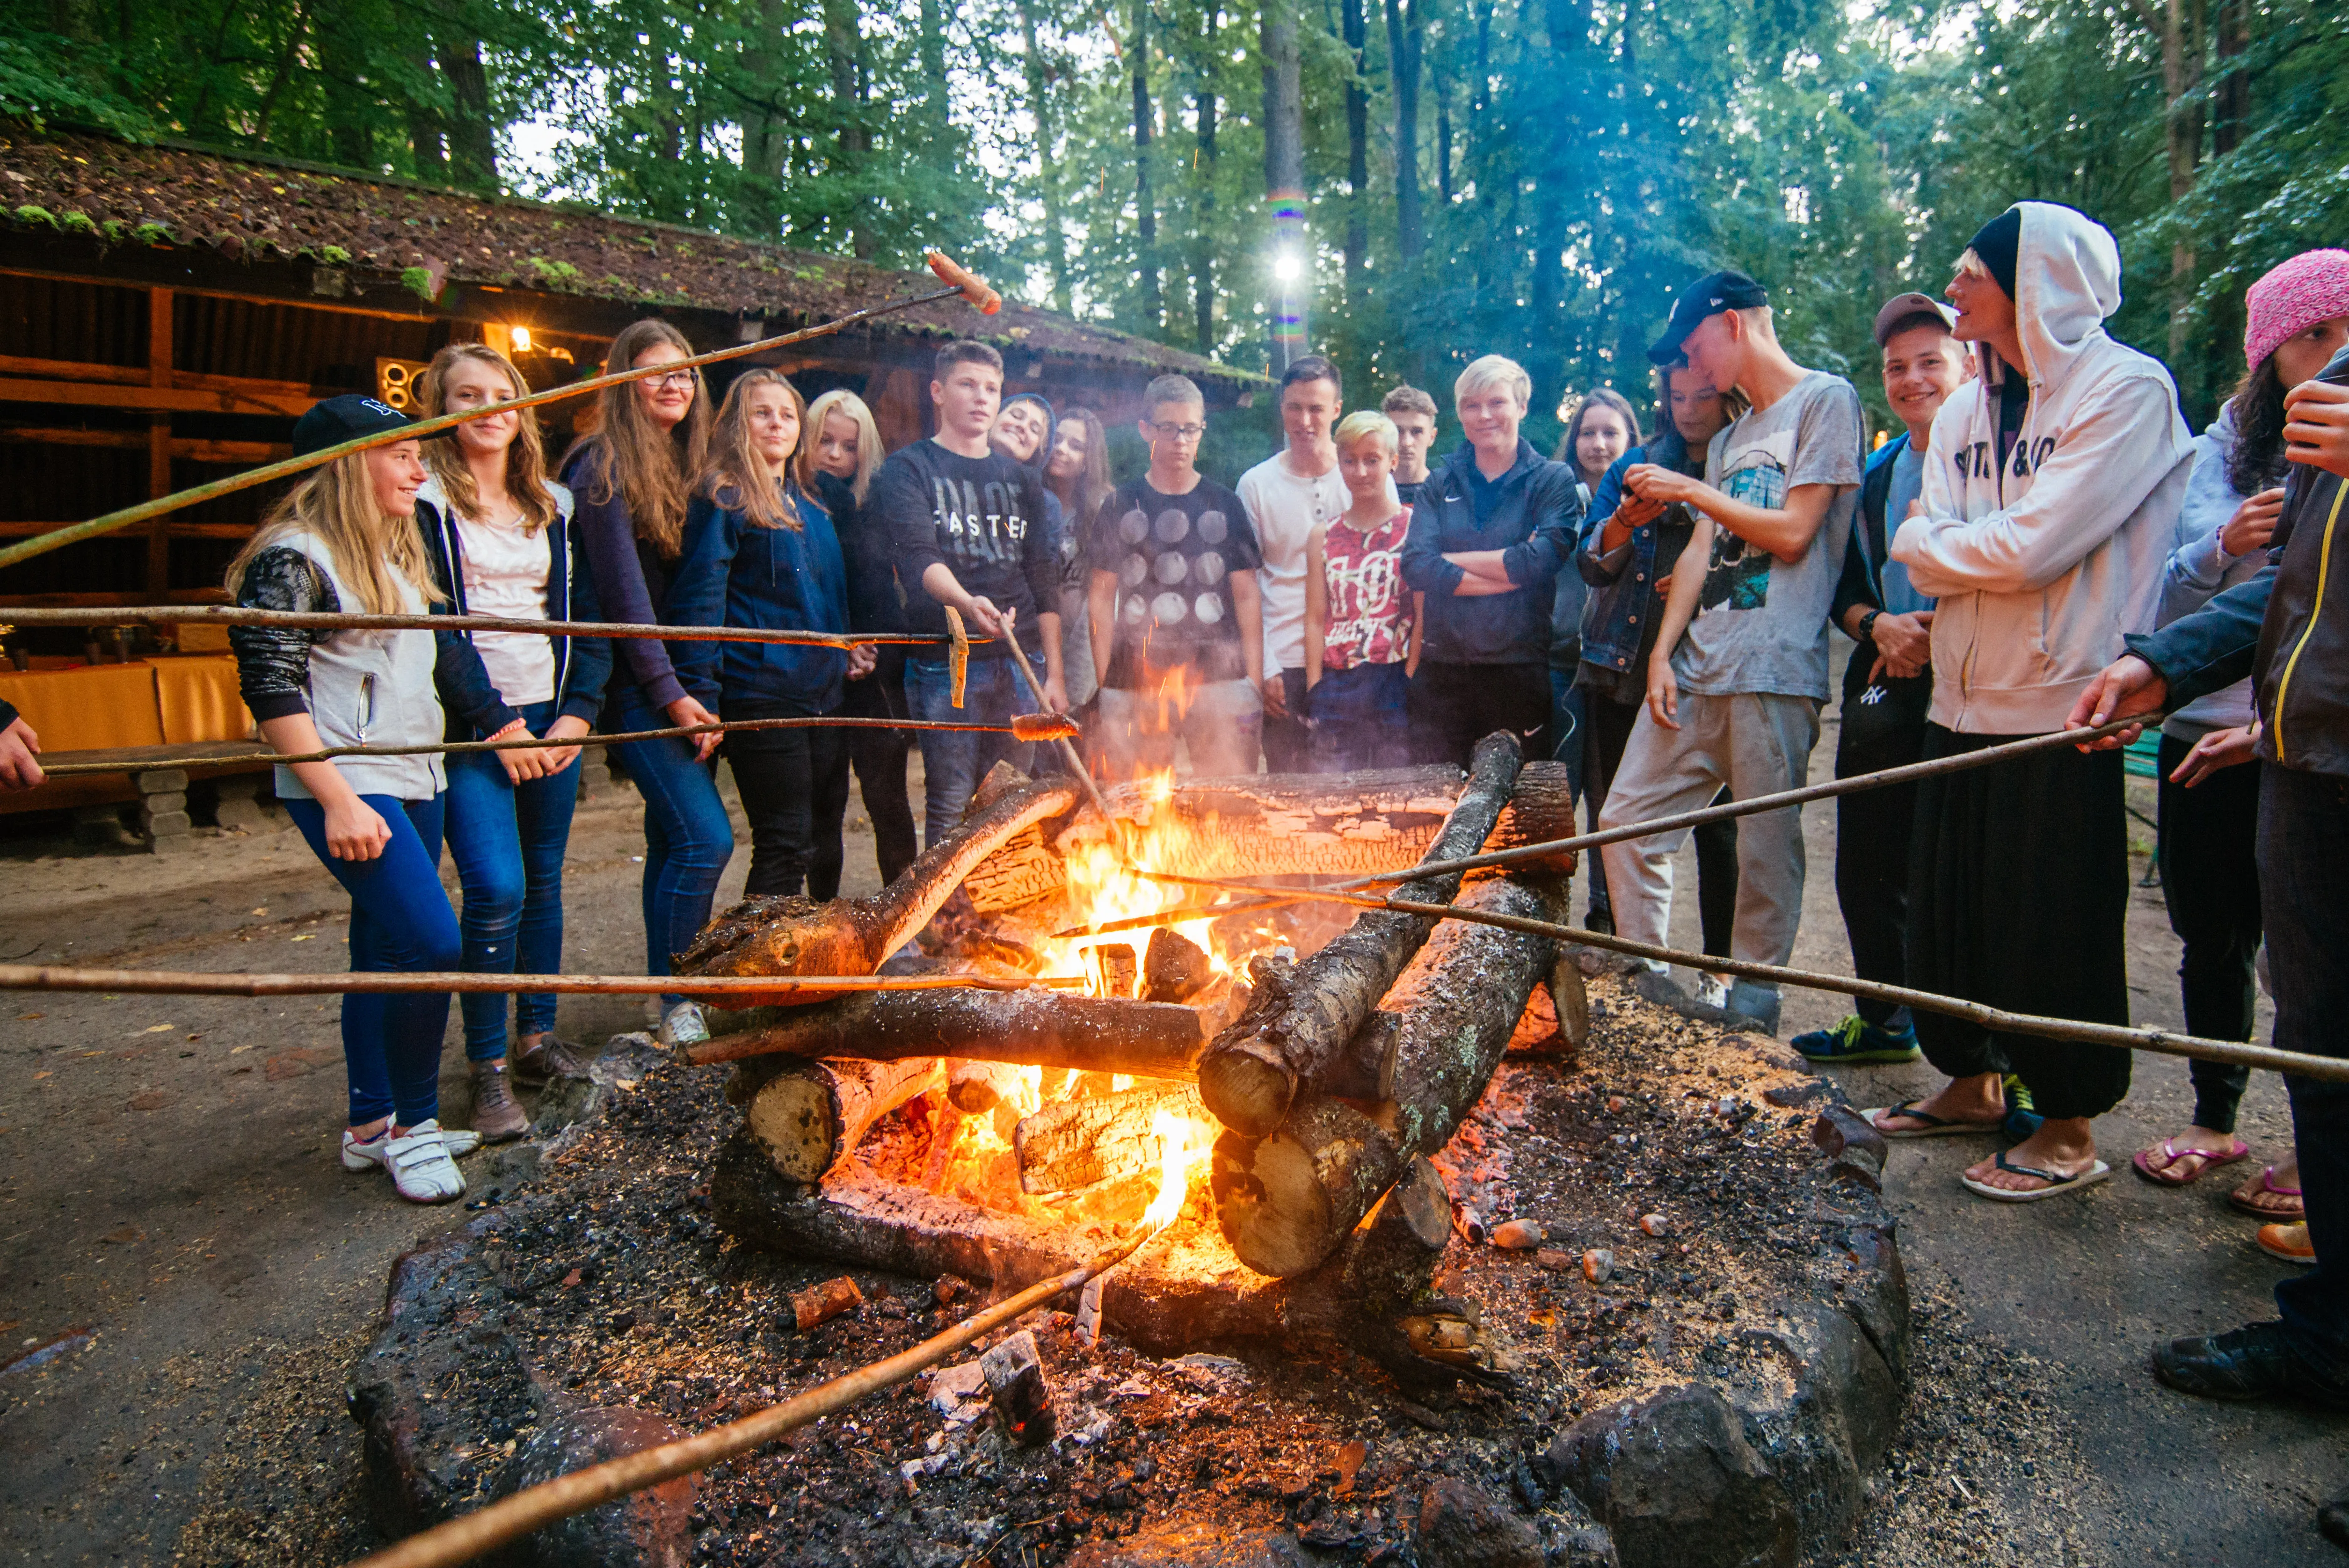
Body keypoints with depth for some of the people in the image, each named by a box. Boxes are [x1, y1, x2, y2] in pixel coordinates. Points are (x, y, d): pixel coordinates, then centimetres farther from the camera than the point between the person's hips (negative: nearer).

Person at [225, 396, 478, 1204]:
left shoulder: (395, 555, 17)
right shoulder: (293, 558, -10)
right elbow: (269, 689, -15)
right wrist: (338, 800, -21)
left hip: (414, 779, 9)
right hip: (347, 786, -9)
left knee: (385, 949, 13)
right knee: (431, 943, -15)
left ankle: (372, 1124, 24)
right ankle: (411, 1123, 1)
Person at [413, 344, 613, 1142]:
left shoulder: (555, 507, 14)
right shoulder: (425, 501, -2)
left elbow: (587, 615, 12)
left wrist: (578, 711, 0)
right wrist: (496, 724, -13)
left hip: (553, 721, 5)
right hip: (472, 725, -5)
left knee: (544, 881, 10)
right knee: (496, 888, -13)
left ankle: (538, 1037, 24)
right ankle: (487, 1070, -1)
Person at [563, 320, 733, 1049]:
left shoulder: (686, 464, 14)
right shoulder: (605, 467, -9)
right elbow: (623, 589, -14)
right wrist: (670, 693, -16)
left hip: (682, 680, 7)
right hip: (637, 681, -7)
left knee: (673, 839, 12)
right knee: (705, 836, -13)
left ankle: (670, 995, 22)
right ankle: (675, 1004, -1)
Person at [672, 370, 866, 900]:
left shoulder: (810, 505, 18)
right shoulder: (722, 498, -6)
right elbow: (698, 598, -13)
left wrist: (847, 645, 11)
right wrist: (701, 697, -19)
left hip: (824, 694, 8)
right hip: (762, 694, -8)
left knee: (826, 837, 16)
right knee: (785, 845, -8)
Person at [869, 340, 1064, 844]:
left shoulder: (1022, 480, 17)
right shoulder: (907, 470, 3)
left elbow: (1044, 582, 16)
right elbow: (919, 557, -14)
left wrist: (1054, 672, 8)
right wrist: (967, 602, -35)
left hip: (1020, 661, 4)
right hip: (945, 662, -4)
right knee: (951, 806, -5)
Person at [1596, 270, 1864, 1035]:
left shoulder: (1825, 399, 0)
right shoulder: (1730, 439, 23)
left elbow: (1793, 534, -9)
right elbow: (1700, 553, 15)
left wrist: (1689, 488, -3)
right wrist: (1664, 654, 4)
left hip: (1774, 670, -8)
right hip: (1697, 668, 8)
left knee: (1766, 850, -1)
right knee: (1628, 820, 5)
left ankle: (1750, 1009, 11)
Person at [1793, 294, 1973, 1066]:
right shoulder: (1876, 474, 16)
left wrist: (1941, 636, -16)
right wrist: (1878, 625, -3)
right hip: (1885, 690, 7)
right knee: (1869, 864, 13)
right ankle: (1883, 1018, 31)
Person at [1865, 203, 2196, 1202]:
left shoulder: (2127, 389, -9)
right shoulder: (1964, 410, 13)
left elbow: (2032, 547, -19)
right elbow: (1918, 549, 4)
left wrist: (1942, 544, -4)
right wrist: (1979, 549, -13)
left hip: (2059, 706, -7)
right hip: (1963, 700, 7)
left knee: (2056, 924, 1)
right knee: (1949, 904, 13)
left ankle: (2071, 1130, 16)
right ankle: (1971, 1084, 31)